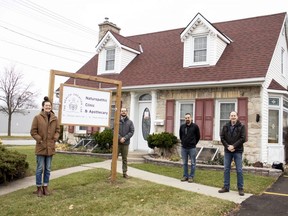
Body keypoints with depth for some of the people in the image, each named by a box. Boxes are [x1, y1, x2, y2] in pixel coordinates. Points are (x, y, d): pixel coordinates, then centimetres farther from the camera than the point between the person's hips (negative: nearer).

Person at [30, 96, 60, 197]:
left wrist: (55, 139, -4)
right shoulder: (37, 118, -5)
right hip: (40, 147, -3)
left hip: (50, 147, 4)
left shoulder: (54, 118, 5)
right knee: (40, 168, 3)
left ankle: (45, 187, 22)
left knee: (48, 169, 11)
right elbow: (33, 131, -4)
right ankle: (39, 188, 15)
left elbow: (58, 130, 12)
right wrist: (39, 140, -12)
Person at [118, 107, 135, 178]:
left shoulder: (130, 122, 8)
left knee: (124, 159, 8)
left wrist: (124, 138, -12)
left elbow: (131, 132, 1)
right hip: (117, 142, -1)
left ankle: (125, 173, 14)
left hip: (125, 143, 1)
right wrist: (119, 138, -15)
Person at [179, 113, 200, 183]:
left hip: (192, 148, -3)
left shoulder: (195, 126, -5)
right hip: (183, 148, 3)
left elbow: (198, 136, 5)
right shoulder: (182, 126, 3)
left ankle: (191, 177, 12)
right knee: (184, 163, 11)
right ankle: (185, 176, 21)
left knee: (193, 163, 3)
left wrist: (194, 143, 7)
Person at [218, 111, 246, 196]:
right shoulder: (225, 126, 5)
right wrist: (228, 146, -11)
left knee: (239, 170, 0)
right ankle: (226, 187, 16)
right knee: (226, 169, 7)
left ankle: (240, 188, 10)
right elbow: (222, 138, 3)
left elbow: (243, 138, -10)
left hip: (238, 151, -3)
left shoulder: (241, 126, -3)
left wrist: (233, 146, -16)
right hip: (227, 151, 3)